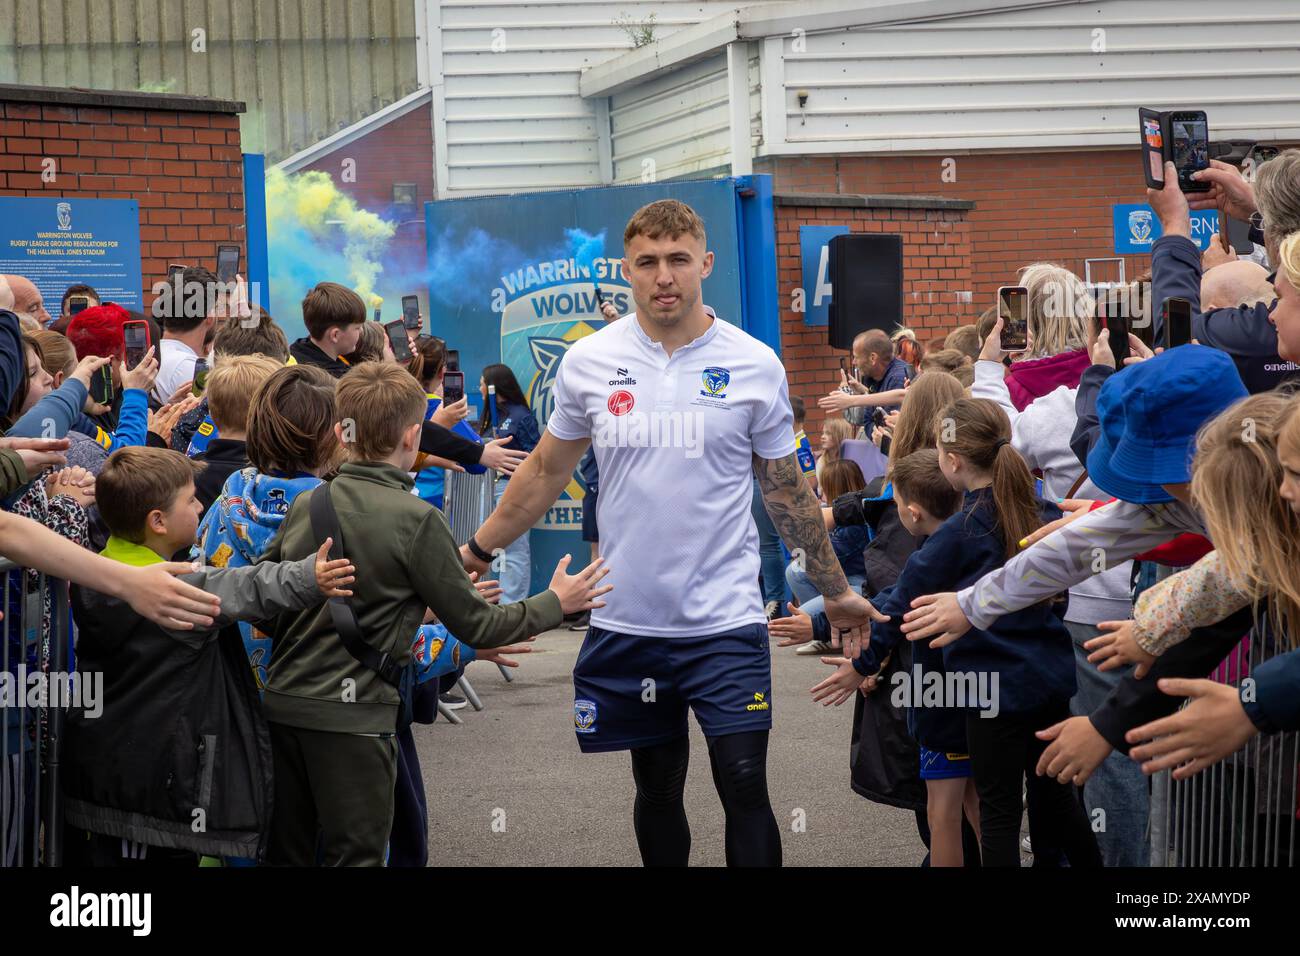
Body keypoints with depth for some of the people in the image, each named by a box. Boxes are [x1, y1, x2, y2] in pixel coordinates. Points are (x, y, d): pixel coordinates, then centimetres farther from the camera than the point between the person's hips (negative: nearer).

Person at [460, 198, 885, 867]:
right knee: (656, 788, 12)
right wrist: (475, 553, 13)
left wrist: (837, 592, 10)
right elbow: (547, 471, 13)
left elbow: (788, 491, 7)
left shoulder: (756, 366, -2)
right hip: (625, 620, 2)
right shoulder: (588, 361, 1)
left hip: (725, 619, -2)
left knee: (744, 786, -8)